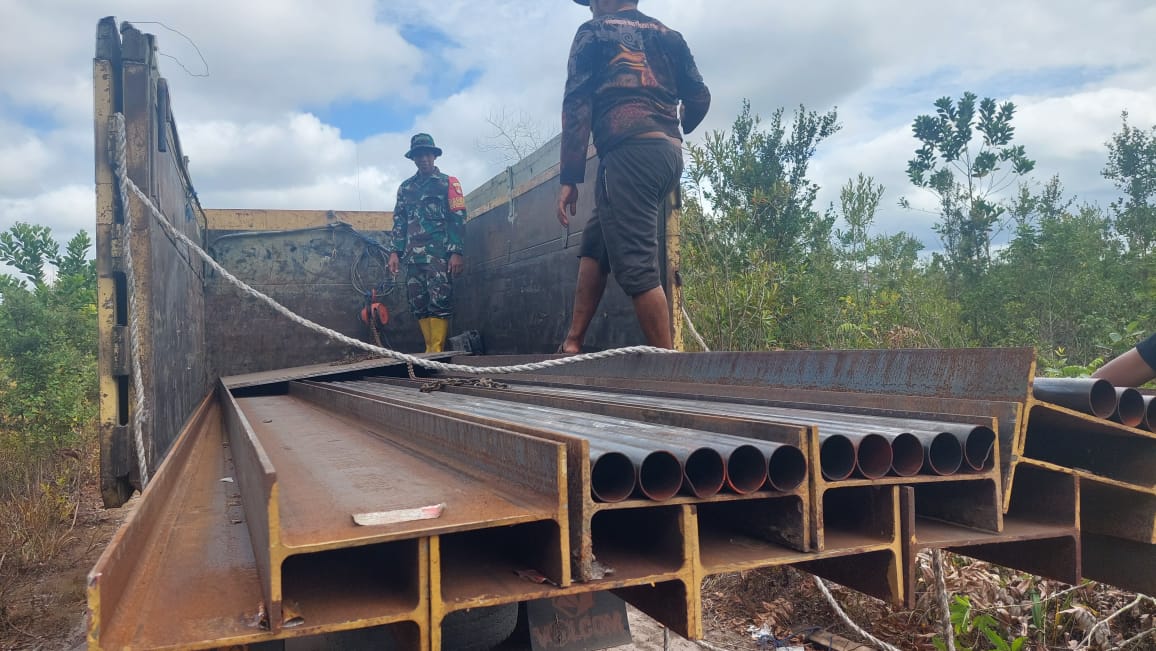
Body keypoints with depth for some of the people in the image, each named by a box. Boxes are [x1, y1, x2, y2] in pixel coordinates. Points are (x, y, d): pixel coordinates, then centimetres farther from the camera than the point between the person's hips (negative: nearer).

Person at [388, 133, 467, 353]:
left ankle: (436, 350, -12)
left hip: (439, 254, -5)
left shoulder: (448, 183, 6)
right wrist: (394, 252, 8)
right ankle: (430, 350, 9)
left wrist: (457, 253, -12)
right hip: (413, 256, 5)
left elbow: (458, 220, -2)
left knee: (440, 302, -12)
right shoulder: (406, 188, 19)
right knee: (418, 305, 3)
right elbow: (399, 222, 19)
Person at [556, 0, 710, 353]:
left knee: (636, 265, -10)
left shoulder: (594, 32, 7)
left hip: (629, 154, -7)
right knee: (595, 243, 18)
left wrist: (569, 179, -5)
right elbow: (699, 98, 18)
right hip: (670, 156, 8)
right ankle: (573, 344, 16)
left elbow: (576, 106, -3)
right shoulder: (668, 35, 23)